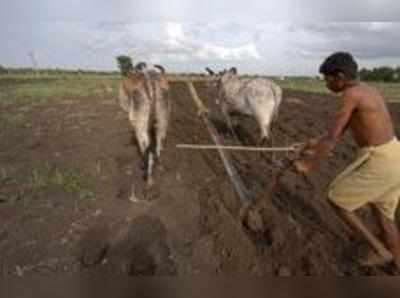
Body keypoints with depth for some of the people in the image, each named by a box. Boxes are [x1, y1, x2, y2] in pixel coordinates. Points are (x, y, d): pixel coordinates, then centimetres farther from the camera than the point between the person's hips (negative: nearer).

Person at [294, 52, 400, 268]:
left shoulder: (351, 94, -19)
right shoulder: (369, 91, 12)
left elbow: (332, 136, -19)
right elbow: (343, 127, 19)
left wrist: (308, 165, -10)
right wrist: (318, 143, 25)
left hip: (379, 162, -9)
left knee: (335, 198, 9)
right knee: (382, 212, 25)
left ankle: (380, 250, 21)